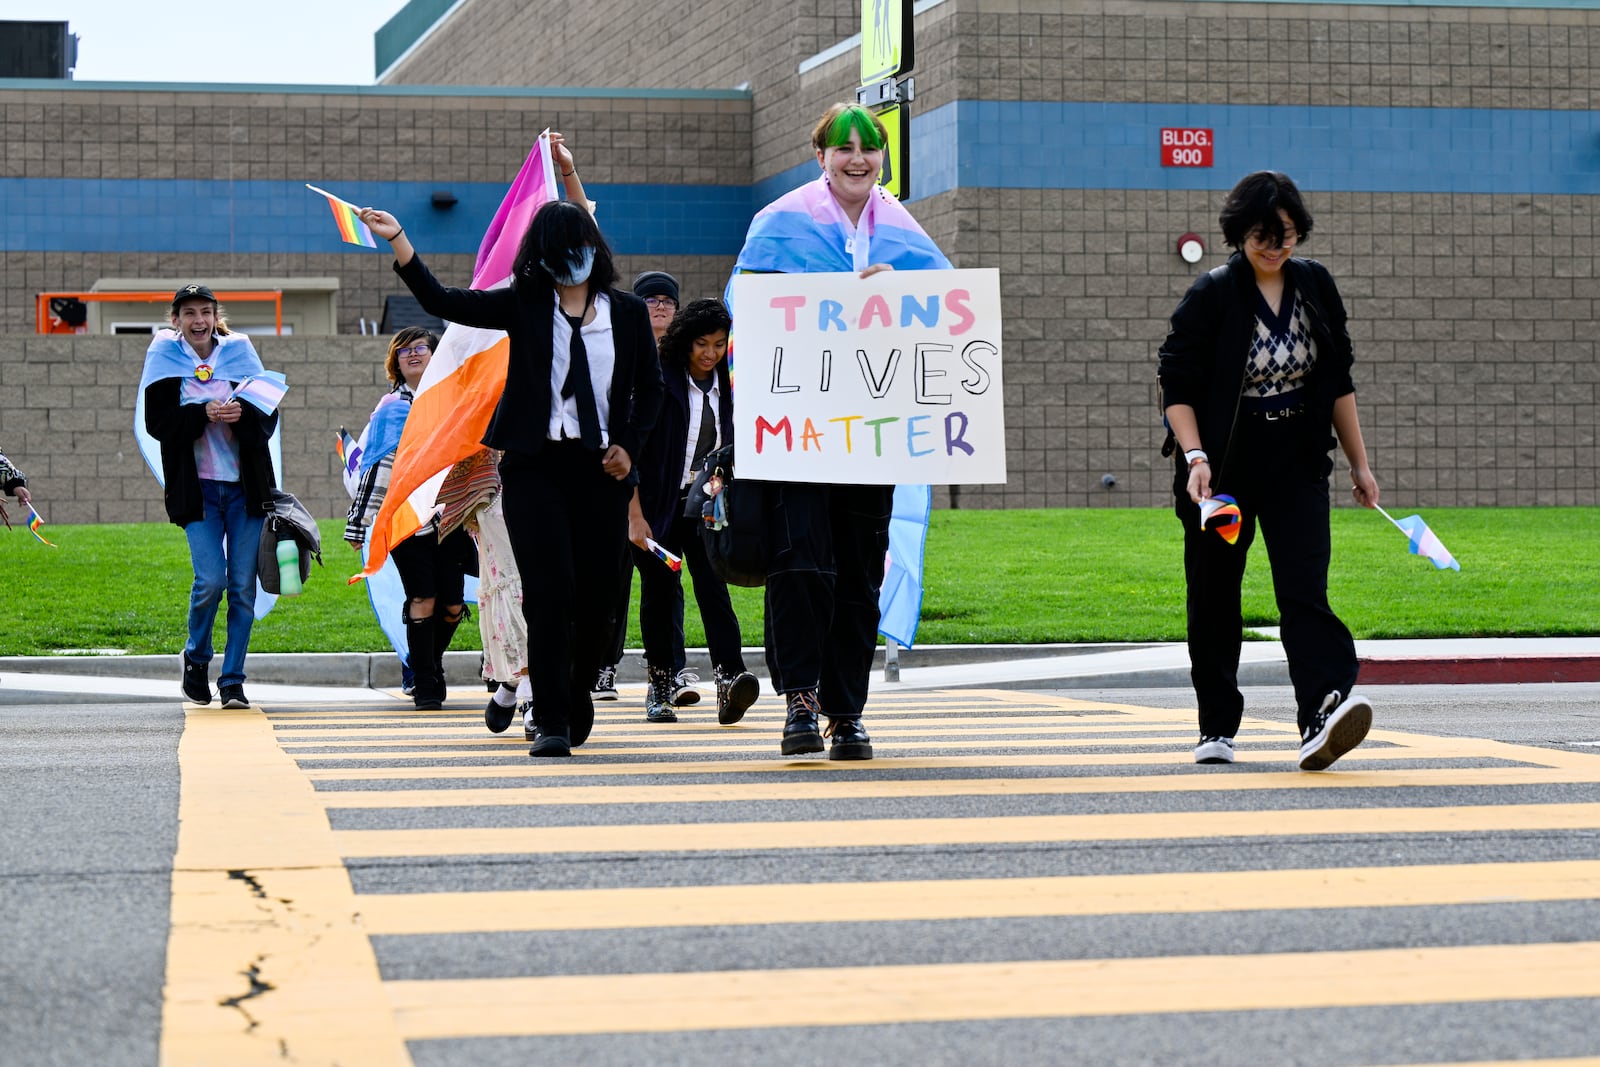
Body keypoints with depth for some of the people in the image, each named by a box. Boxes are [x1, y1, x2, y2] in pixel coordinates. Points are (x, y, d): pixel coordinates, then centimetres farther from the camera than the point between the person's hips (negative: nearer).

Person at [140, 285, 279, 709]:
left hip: (245, 483, 2)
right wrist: (205, 414, -18)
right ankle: (196, 658, 14)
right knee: (210, 579, -13)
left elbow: (269, 416, 5)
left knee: (243, 585, -1)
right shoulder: (164, 357, 4)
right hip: (196, 487, -2)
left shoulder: (239, 351, 7)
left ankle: (232, 681, 7)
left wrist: (243, 415, -16)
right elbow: (157, 422, -4)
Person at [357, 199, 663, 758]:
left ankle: (576, 697, 28)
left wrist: (629, 446, 3)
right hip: (534, 465, -2)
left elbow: (649, 386, 16)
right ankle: (551, 722, -9)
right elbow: (442, 301, -3)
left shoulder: (628, 311, 8)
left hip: (600, 467, 2)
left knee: (598, 596, 4)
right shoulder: (524, 304, 5)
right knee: (550, 592, -11)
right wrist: (397, 241, -12)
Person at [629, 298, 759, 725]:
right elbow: (631, 450, -8)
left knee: (712, 586, -14)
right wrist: (635, 516, -12)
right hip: (660, 507, -2)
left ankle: (729, 681, -27)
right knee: (660, 594, 6)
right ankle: (660, 687, 19)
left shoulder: (728, 388, 5)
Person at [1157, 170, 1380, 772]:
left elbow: (1338, 380, 12)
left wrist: (1359, 463, 12)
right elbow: (1178, 386, -7)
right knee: (1214, 601, 5)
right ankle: (1217, 728, 18)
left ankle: (1321, 720, -25)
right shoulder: (1211, 296, -8)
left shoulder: (1315, 286, 4)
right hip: (1222, 469, -2)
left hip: (1298, 468, 2)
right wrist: (1195, 459, -20)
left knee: (1305, 590, -13)